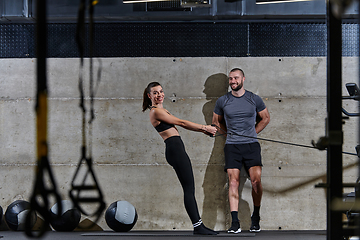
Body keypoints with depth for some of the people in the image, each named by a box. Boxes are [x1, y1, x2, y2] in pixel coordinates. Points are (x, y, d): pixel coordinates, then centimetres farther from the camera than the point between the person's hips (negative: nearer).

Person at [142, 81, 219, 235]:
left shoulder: (161, 110, 22)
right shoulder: (156, 111, -9)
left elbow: (181, 125, 22)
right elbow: (181, 123, -9)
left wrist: (203, 130, 14)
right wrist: (204, 127, -4)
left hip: (176, 150, 10)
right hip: (174, 149, -10)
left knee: (190, 189, 9)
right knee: (189, 189, -11)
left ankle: (199, 224, 11)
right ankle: (197, 226, -11)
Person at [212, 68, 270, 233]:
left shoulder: (254, 99, 5)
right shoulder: (222, 101, 6)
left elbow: (265, 118, 18)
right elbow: (216, 122, 21)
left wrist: (252, 133, 11)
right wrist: (230, 134, 12)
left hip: (251, 145, 0)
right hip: (232, 145, 0)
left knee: (256, 181, -11)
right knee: (233, 182, -9)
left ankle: (256, 218, 7)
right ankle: (234, 222, -11)